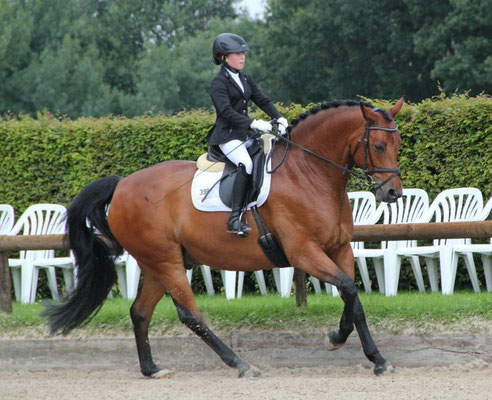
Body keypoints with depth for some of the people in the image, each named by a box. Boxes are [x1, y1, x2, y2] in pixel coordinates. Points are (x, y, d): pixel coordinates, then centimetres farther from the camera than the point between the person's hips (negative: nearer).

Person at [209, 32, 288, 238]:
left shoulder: (246, 80, 18)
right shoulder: (219, 83, -7)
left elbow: (263, 100, 13)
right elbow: (227, 112, -19)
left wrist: (279, 118, -5)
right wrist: (254, 123, -29)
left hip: (246, 135, 9)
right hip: (227, 135, -9)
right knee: (246, 164, -31)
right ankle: (235, 219, -36)